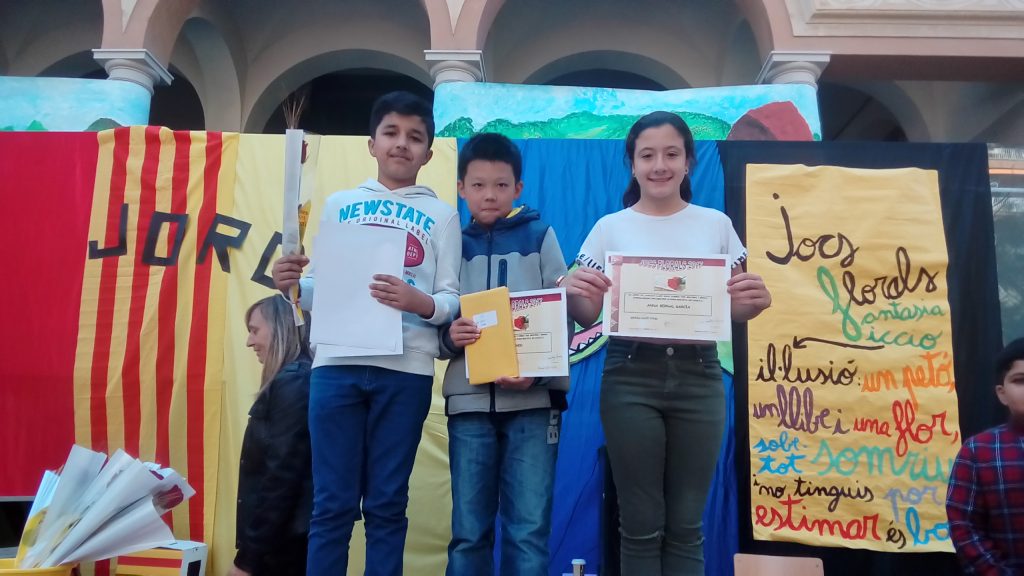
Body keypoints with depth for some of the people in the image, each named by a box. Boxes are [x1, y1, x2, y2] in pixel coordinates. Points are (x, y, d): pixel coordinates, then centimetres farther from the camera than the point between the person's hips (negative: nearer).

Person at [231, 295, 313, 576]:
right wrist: (250, 550, 16)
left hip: (282, 543, -9)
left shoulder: (292, 384, -17)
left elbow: (282, 476, -22)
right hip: (283, 539, 9)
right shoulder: (291, 381, 14)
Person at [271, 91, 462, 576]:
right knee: (332, 503, 5)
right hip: (337, 363, 1)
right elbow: (319, 286, 11)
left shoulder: (441, 216, 9)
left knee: (387, 503, 7)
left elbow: (452, 299, 1)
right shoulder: (340, 203, 14)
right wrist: (294, 285, -10)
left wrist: (420, 302, -19)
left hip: (405, 368, -1)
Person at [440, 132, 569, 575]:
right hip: (469, 401, 2)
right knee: (468, 530, 7)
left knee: (530, 528, 0)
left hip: (533, 399, -1)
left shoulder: (539, 237, 7)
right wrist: (449, 336, -14)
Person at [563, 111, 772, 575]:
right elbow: (588, 316, 3)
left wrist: (756, 302, -13)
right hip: (632, 377, -1)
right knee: (641, 523, 6)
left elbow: (734, 310, 10)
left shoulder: (716, 224, 9)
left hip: (698, 377, 1)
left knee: (686, 523, 9)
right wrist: (573, 294, -20)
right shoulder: (610, 228, 5)